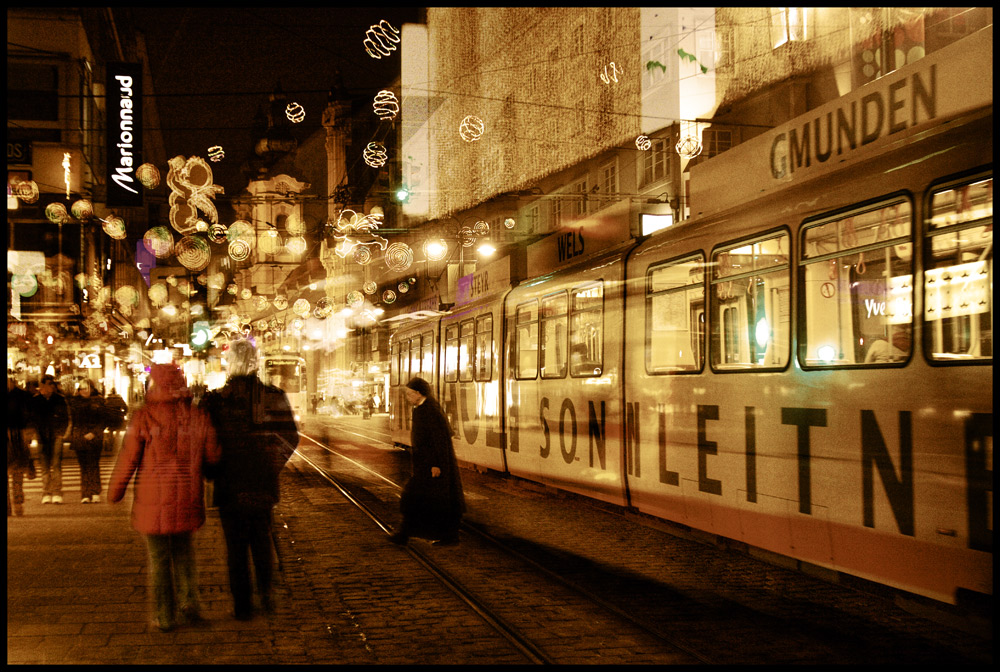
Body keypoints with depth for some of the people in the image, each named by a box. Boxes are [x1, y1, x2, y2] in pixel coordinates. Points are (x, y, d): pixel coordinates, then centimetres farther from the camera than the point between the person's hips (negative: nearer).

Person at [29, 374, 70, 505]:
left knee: (56, 465, -8)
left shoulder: (60, 399, 6)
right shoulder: (35, 400, 7)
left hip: (56, 436, -1)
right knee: (45, 466, 2)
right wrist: (38, 433, -1)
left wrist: (61, 432, -2)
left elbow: (65, 418, 8)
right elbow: (33, 418, 10)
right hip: (42, 437, 1)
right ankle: (46, 494, 5)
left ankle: (57, 493, -8)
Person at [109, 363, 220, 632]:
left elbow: (127, 459, -7)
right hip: (188, 498, 3)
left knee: (159, 558, 10)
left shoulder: (143, 418, -13)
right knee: (184, 552, 22)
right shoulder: (198, 417, -4)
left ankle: (164, 617, 16)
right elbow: (212, 457, 3)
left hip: (153, 499, -3)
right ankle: (190, 604, 13)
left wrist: (114, 492, 7)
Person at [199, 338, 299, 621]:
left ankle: (242, 605, 15)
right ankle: (265, 592, 13)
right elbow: (290, 437, 1)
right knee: (262, 539, 22)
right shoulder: (275, 397, -7)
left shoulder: (214, 401, -13)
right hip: (264, 484, 2)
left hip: (230, 485, -2)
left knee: (236, 547, 10)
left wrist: (213, 473, 7)